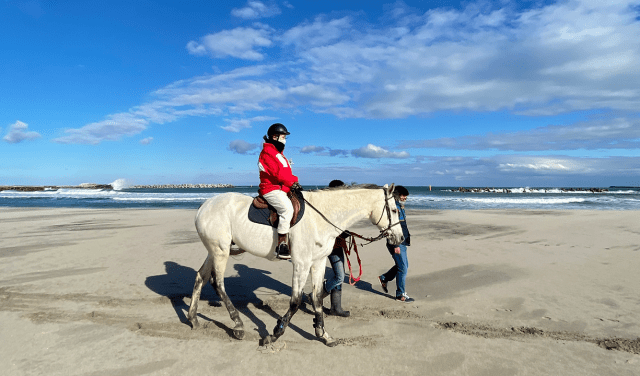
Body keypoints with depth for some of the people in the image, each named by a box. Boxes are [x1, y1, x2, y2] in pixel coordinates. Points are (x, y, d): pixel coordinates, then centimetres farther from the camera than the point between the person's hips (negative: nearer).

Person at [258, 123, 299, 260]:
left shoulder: (278, 153, 24)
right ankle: (281, 245, -29)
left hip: (281, 189, 11)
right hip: (271, 189, -11)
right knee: (287, 208, -32)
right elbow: (278, 173, -18)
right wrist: (292, 182, -9)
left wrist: (293, 181, 5)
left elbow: (285, 173, 23)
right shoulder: (268, 153, -8)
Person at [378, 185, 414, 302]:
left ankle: (384, 278, 32)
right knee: (403, 268, -3)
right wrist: (395, 245, -24)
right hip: (396, 244, -10)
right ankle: (400, 295, 9)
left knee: (404, 265, 19)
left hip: (402, 243, 10)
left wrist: (407, 236, 23)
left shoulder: (400, 207, 14)